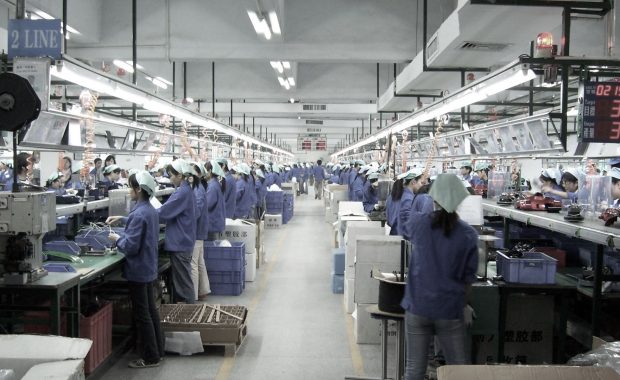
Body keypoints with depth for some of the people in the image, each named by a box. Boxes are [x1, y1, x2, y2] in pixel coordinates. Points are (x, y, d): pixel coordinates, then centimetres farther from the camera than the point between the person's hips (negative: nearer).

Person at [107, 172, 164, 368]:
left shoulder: (139, 213, -24)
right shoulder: (150, 209, 6)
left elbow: (131, 246, -24)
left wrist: (117, 239, -7)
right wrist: (122, 219, 24)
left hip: (138, 271, -10)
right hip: (149, 268, 10)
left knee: (141, 315, 1)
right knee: (151, 310, 18)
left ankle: (150, 358, 10)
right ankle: (158, 351, 27)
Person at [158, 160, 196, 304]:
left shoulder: (182, 193, -20)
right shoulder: (188, 190, 10)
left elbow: (163, 213, -21)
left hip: (180, 243, -10)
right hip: (183, 241, 10)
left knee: (183, 281, 0)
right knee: (179, 279, 17)